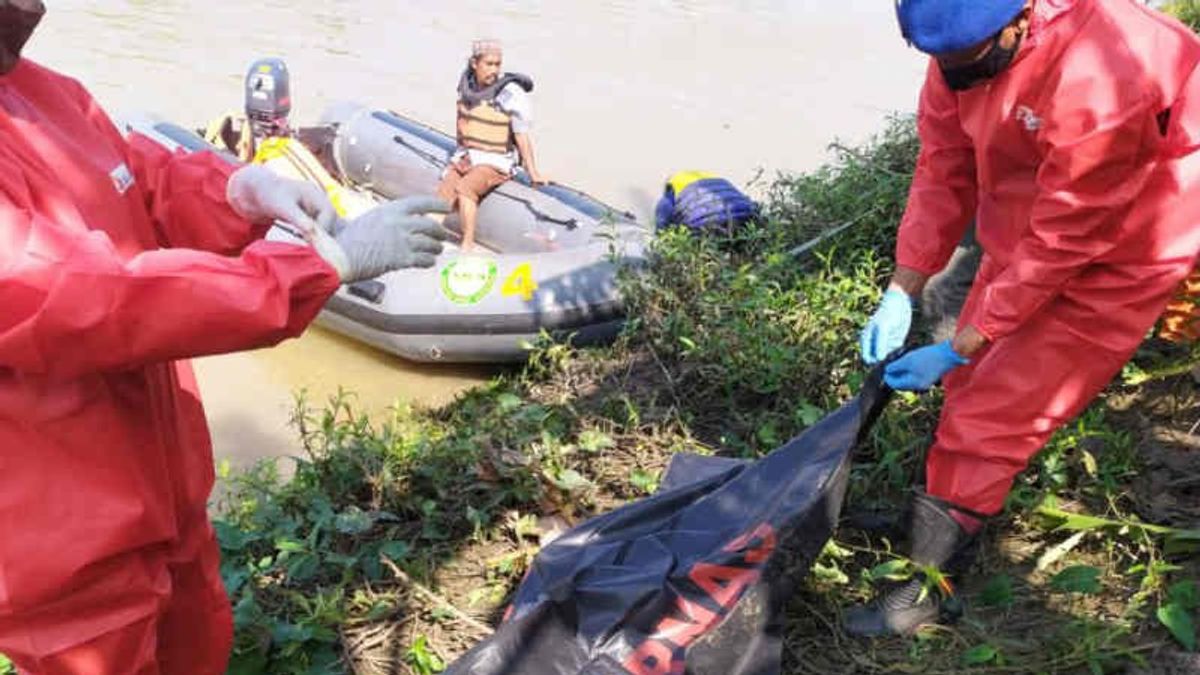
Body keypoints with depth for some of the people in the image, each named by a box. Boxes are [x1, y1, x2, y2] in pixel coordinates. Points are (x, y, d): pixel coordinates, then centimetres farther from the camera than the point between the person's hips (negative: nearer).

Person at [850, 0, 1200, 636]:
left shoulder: (1099, 80, -37)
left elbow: (1060, 243, -29)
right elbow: (943, 169, -8)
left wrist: (957, 350, -22)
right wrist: (901, 293, -13)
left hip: (1113, 257, -6)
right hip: (1023, 232, 7)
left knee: (987, 419, -4)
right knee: (972, 387, 15)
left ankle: (923, 590, 12)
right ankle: (938, 514, 38)